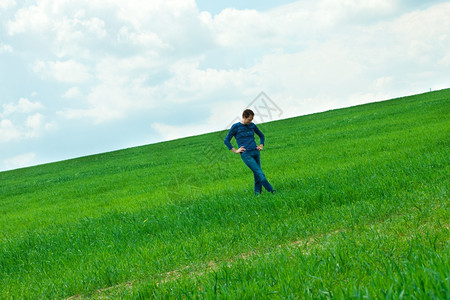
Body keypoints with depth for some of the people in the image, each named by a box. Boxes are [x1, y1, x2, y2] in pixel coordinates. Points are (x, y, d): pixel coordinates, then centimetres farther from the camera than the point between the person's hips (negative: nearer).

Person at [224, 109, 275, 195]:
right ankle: (271, 191, -10)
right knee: (260, 173, -11)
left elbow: (261, 135, 27)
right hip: (246, 155, -5)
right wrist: (235, 151, -4)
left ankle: (257, 193, 7)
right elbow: (226, 140, 0)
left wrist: (261, 146, 12)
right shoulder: (236, 127, -1)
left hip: (255, 152, 5)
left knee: (257, 174, 0)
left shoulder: (252, 125, 12)